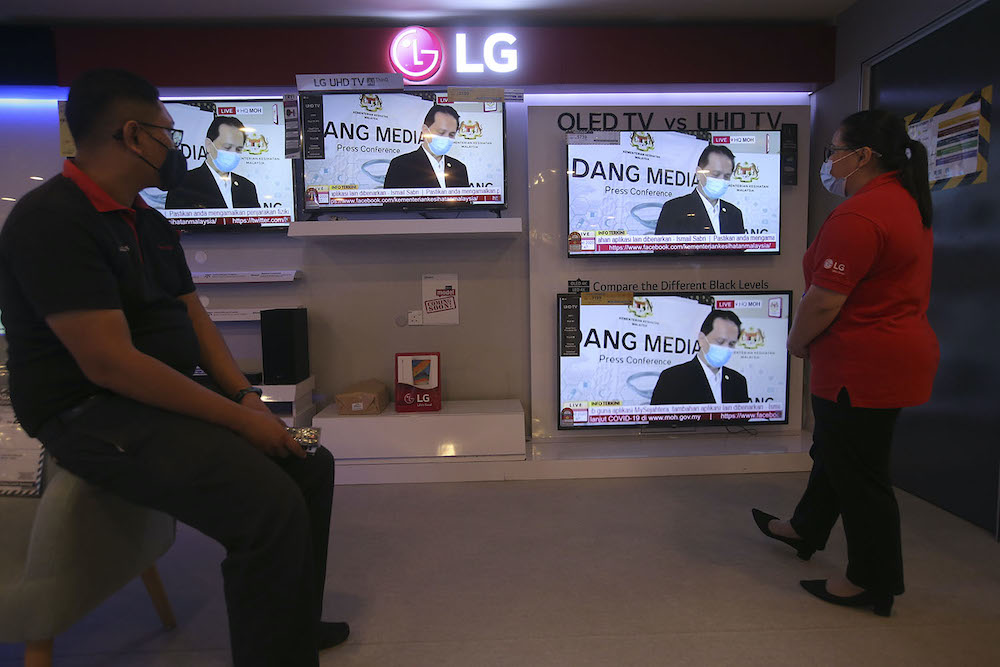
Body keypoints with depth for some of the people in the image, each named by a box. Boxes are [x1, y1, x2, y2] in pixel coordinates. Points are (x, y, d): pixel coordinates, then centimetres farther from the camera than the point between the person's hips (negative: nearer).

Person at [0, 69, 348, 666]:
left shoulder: (151, 223, 14)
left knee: (310, 465, 6)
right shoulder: (52, 220, -16)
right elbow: (109, 363, -24)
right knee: (271, 505, -26)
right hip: (93, 413, -9)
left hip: (170, 396, 9)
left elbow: (195, 318, 13)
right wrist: (238, 418, -22)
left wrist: (246, 395, -2)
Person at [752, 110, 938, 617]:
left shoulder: (858, 216, -23)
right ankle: (806, 529, 44)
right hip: (896, 351, 11)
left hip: (862, 364, -11)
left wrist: (796, 342, -7)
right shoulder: (905, 201, 12)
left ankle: (873, 584, 22)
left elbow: (823, 302, -25)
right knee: (834, 449, 24)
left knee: (858, 470, 4)